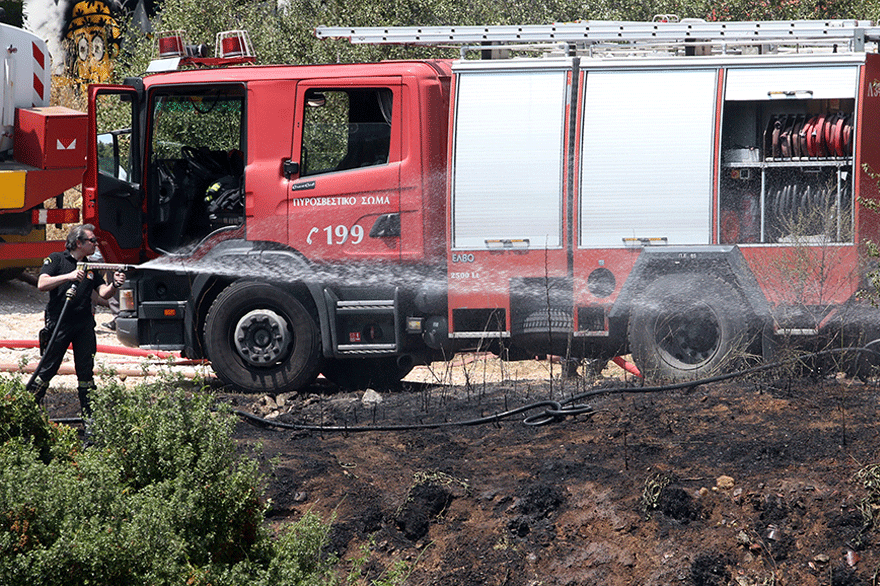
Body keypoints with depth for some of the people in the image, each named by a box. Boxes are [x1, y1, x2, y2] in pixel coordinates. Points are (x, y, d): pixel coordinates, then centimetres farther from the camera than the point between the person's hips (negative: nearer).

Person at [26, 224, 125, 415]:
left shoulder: (91, 268, 15)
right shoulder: (57, 260, -1)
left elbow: (103, 293, 7)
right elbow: (42, 284, -14)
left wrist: (114, 285, -14)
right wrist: (69, 276, -24)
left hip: (84, 324, 5)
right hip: (59, 322, -5)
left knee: (86, 369, 3)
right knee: (48, 368, -3)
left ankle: (88, 413, 9)